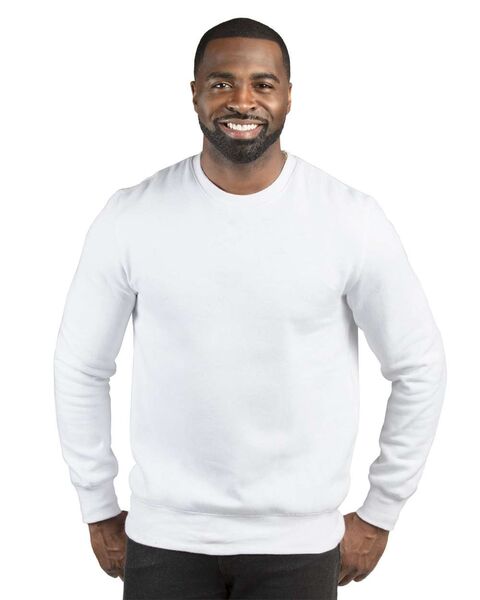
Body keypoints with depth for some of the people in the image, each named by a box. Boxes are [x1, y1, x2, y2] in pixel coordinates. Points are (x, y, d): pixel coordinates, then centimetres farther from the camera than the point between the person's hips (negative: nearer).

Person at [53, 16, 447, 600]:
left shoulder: (352, 220, -10)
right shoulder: (131, 217, -8)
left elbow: (419, 367, -1)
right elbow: (80, 366, 3)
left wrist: (379, 514, 3)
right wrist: (99, 509, 6)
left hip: (298, 542, 0)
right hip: (163, 536, 1)